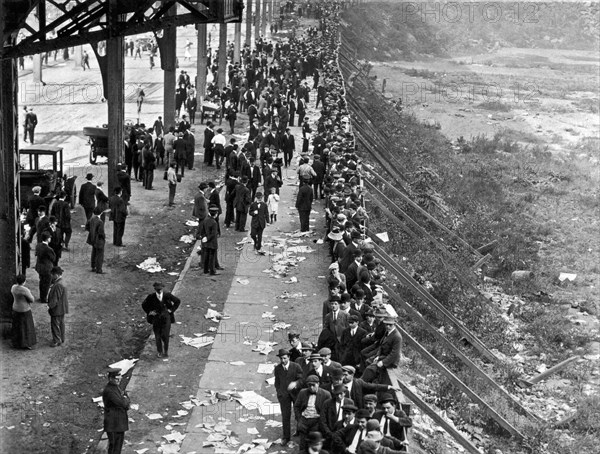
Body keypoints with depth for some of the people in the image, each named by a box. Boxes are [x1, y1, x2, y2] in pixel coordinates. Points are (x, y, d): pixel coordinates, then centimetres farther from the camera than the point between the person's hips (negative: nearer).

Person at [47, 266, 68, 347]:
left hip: (57, 310, -10)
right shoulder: (61, 284, 5)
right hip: (62, 309, 10)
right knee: (61, 324, 20)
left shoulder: (58, 286, -27)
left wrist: (50, 306, -16)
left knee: (55, 325, 4)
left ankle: (57, 341, 14)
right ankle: (61, 339, 33)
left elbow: (55, 299, -25)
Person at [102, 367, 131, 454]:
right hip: (113, 423, -9)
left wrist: (125, 399, -12)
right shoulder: (108, 390, -24)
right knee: (114, 444, -2)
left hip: (120, 420, 9)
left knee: (120, 441, 19)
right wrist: (126, 399, -5)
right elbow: (122, 403, -26)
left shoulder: (116, 386, 7)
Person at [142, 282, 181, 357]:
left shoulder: (167, 295, -8)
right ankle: (159, 352, 24)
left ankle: (165, 351, 15)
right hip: (156, 318, 1)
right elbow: (144, 305, 10)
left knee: (165, 336, -4)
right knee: (157, 336, 5)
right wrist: (149, 312, -1)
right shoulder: (151, 297, -8)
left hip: (166, 318, -1)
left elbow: (178, 301, 6)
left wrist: (172, 309, 0)